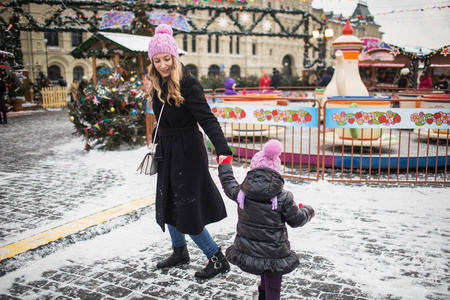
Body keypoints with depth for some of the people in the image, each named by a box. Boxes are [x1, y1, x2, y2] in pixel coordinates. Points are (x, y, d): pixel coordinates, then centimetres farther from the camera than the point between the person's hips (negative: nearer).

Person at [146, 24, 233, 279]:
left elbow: (207, 119, -27)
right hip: (168, 152, 8)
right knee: (167, 203, 18)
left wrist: (222, 149, -39)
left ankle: (217, 259, 15)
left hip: (187, 152, -8)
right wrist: (160, 148, 15)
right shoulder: (159, 84, 5)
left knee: (186, 210, -3)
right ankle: (180, 252, 40)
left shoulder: (187, 84, -18)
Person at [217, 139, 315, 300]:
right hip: (274, 255, -4)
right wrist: (308, 211, 19)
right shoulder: (283, 197, -15)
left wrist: (224, 165, 33)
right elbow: (296, 219, -4)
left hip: (246, 253, 4)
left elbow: (229, 185, 16)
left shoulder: (241, 191, -6)